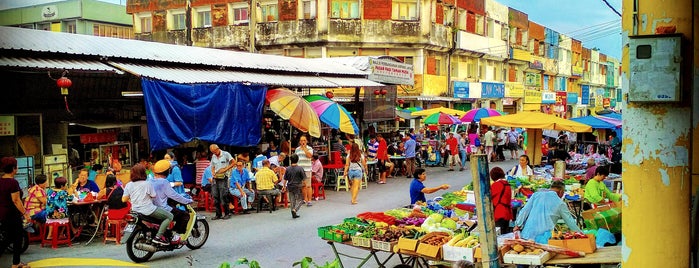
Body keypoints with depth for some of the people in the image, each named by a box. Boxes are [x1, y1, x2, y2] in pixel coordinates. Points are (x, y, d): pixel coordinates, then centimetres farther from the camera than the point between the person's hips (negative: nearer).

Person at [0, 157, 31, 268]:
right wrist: (25, 214, -19)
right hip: (12, 214, -8)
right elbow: (16, 201, -21)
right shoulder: (13, 182, -18)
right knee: (18, 238, 5)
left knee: (10, 237, 20)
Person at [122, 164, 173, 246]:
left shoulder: (128, 185, 0)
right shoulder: (147, 184, -15)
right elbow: (154, 196, -8)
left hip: (135, 210, 8)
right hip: (148, 210, -7)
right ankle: (158, 236, -10)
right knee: (169, 216, 0)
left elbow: (124, 199, 0)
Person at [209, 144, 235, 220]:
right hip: (215, 178, 6)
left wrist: (225, 169, -14)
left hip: (223, 178, -6)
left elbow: (234, 162, -8)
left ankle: (227, 213, 4)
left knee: (223, 197, -7)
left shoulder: (226, 154, -3)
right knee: (215, 197, 4)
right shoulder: (213, 156, 14)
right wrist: (213, 173, -1)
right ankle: (218, 214, 12)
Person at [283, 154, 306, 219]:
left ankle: (294, 214, 14)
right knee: (299, 200, 4)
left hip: (290, 187, 4)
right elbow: (304, 179, -8)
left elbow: (285, 179, 5)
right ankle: (294, 210, -17)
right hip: (298, 187, -4)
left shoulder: (288, 169, -1)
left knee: (292, 201, 12)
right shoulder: (300, 168, -11)